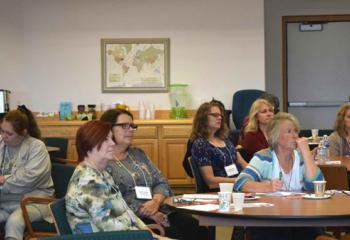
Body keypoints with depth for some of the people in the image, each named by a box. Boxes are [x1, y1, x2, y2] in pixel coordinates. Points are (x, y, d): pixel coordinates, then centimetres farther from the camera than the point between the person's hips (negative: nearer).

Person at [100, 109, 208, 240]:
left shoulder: (138, 153, 21)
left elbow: (161, 182, 15)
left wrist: (156, 201, -8)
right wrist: (147, 212, -17)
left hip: (160, 211, 7)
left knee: (198, 228, -18)